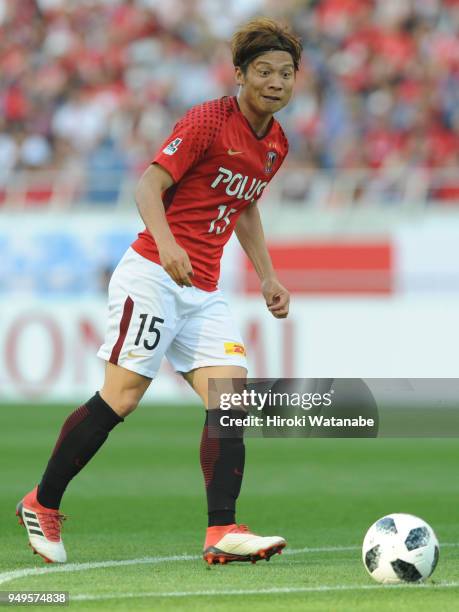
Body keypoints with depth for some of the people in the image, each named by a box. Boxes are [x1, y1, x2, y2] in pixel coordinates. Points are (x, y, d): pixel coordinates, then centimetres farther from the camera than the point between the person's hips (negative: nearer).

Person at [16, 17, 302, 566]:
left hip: (202, 291, 7)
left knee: (230, 398, -10)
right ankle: (41, 504, 7)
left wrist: (267, 277, 20)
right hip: (152, 274, -7)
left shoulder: (275, 144, 14)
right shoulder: (208, 120, -10)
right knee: (120, 397, -9)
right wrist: (166, 243, -32)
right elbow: (149, 184, -15)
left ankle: (222, 532, -17)